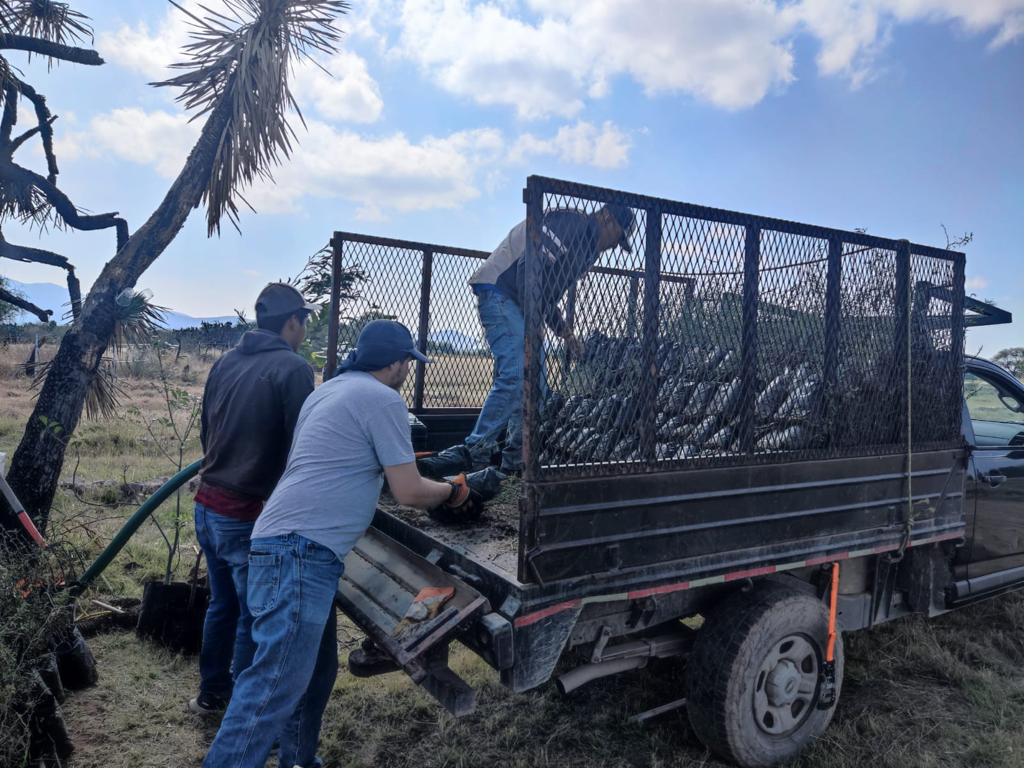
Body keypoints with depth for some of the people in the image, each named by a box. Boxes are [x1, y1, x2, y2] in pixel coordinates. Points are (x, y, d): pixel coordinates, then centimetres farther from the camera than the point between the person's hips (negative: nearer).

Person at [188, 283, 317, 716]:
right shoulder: (293, 368, -16)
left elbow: (205, 432, 14)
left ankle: (211, 693, 40)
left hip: (208, 506, 8)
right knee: (255, 617, 8)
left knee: (221, 605, 24)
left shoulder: (225, 363, 6)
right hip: (250, 516, -8)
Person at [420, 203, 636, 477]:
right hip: (499, 293, -11)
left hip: (522, 303, 11)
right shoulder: (570, 223, -8)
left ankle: (518, 457, 10)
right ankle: (475, 450, -24)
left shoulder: (584, 245, 24)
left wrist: (563, 329, 17)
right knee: (515, 376, -24)